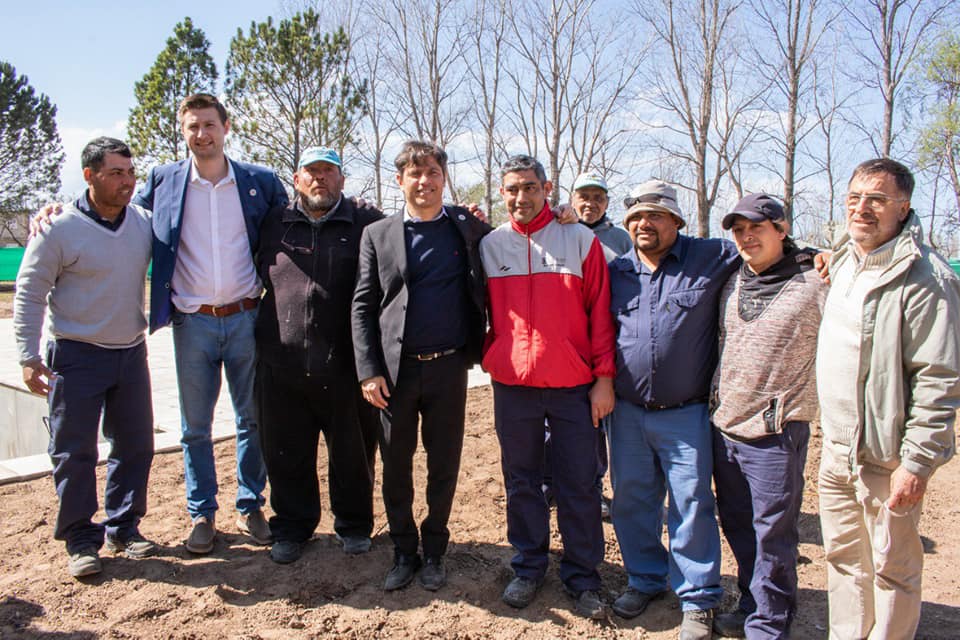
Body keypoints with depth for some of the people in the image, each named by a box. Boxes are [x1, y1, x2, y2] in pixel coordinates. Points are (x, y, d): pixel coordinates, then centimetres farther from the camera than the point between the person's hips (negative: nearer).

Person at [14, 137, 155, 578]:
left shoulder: (145, 222, 1)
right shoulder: (59, 229, -10)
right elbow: (29, 294, -7)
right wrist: (29, 357, -11)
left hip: (131, 351, 5)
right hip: (77, 356, -4)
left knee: (135, 446, 10)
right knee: (74, 452, 2)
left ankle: (123, 529, 26)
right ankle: (81, 540, 17)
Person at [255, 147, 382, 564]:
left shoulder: (368, 224, 4)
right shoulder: (275, 224, 10)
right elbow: (257, 276, 22)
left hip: (345, 367, -2)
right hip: (282, 365, 2)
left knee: (352, 453, 11)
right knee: (286, 454, 13)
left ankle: (353, 525, 32)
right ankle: (292, 526, 32)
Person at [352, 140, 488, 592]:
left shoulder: (469, 229, 4)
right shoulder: (378, 234, 4)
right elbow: (362, 306, 2)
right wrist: (369, 371, -5)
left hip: (448, 368, 0)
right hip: (395, 369, 0)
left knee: (444, 467, 10)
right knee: (396, 468, 10)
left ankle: (434, 551, 30)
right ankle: (403, 552, 29)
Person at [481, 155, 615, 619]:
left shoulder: (580, 241, 0)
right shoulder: (489, 246, 7)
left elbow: (600, 311, -1)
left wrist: (604, 377, -4)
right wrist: (485, 358, 7)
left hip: (573, 387, -2)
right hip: (512, 385, 2)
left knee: (579, 486, 6)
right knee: (521, 482, 13)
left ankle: (582, 577, 22)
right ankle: (528, 568, 29)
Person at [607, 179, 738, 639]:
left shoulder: (710, 258, -2)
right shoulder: (616, 271, 9)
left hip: (685, 415, -3)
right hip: (626, 412, 4)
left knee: (692, 506, 4)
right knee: (631, 501, 13)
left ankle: (698, 599, 21)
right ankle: (644, 580, 34)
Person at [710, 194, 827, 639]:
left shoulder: (814, 284, -9)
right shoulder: (732, 283, 10)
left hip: (775, 434, -6)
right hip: (724, 425, 6)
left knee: (772, 536, 4)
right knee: (736, 527, 18)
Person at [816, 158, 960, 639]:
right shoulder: (844, 262, 8)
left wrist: (916, 461, -19)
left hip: (886, 456, -8)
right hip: (836, 450, 8)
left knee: (892, 569, 10)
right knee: (843, 559, 19)